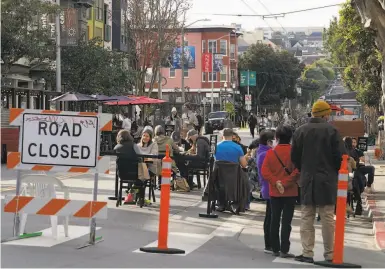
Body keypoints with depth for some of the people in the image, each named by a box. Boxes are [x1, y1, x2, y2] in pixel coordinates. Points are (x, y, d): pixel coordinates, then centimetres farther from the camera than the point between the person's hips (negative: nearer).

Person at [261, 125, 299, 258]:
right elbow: (297, 171, -18)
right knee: (286, 221, -1)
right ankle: (284, 250, -3)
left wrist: (276, 182, -10)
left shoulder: (270, 152, 0)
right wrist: (286, 183, -14)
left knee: (274, 221, 10)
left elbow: (264, 171, -7)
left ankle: (275, 249, 15)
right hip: (290, 192, -3)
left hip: (274, 192, 3)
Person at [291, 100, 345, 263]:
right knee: (328, 218, 3)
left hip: (307, 181, 3)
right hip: (327, 181, -3)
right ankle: (329, 254, 7)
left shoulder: (300, 131, 3)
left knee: (307, 217, 7)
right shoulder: (331, 130, -9)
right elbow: (340, 156, -9)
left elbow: (294, 157, 7)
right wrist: (335, 171, 8)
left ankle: (307, 253, 4)